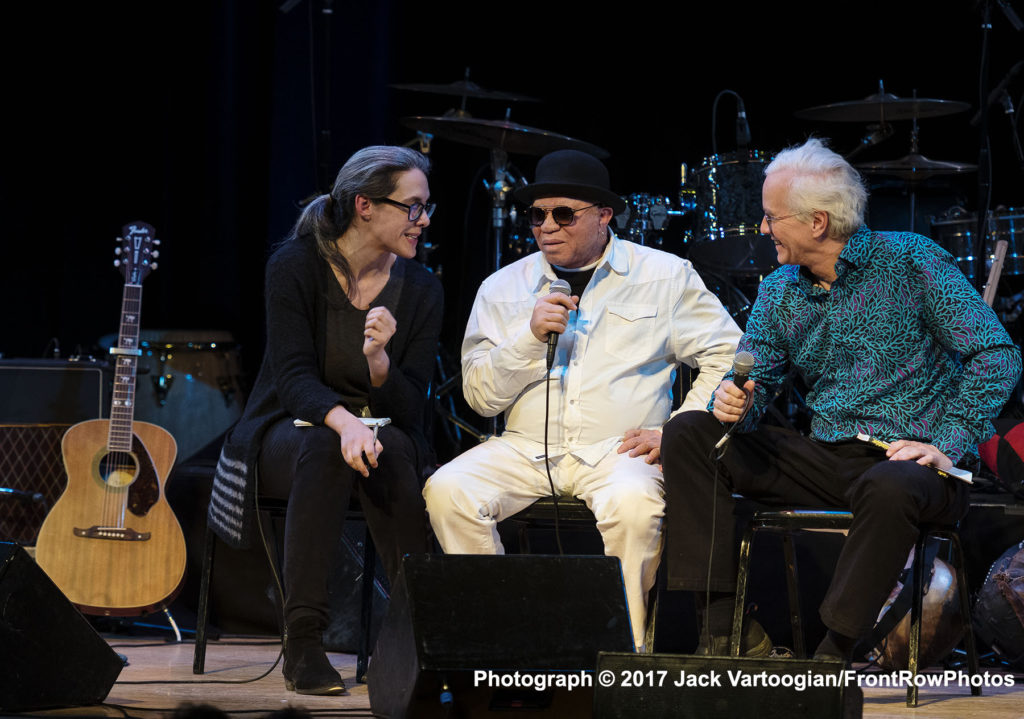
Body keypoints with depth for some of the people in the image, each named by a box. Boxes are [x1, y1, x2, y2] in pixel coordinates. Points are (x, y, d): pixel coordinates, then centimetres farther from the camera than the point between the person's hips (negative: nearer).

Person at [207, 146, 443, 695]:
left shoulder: (419, 289, -3)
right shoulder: (296, 265, -12)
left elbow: (410, 408, -7)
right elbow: (293, 375, -22)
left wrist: (380, 359, -28)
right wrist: (345, 422, -41)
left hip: (375, 429, 2)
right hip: (290, 430, -2)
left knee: (393, 447, -34)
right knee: (325, 449, -37)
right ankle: (302, 643, -37)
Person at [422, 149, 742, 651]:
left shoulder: (664, 276, 6)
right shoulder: (503, 288, 12)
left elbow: (727, 357, 4)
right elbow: (480, 396, 8)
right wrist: (531, 336, -8)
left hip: (616, 449, -3)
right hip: (524, 448, 3)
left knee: (632, 504, -36)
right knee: (447, 491, -24)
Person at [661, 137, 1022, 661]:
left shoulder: (910, 260, -7)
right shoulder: (779, 291, 11)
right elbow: (754, 377, 10)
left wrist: (949, 446, -20)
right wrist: (733, 402, -16)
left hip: (908, 460, -6)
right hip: (826, 458, 6)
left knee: (889, 487, -42)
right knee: (686, 436, -7)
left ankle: (833, 653, -28)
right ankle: (725, 628, -14)